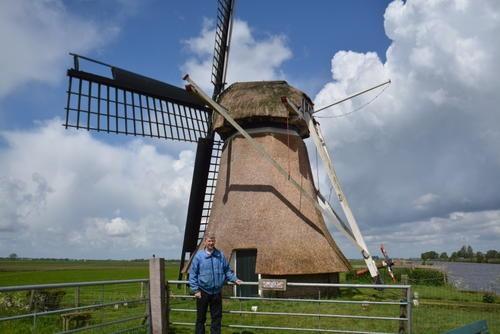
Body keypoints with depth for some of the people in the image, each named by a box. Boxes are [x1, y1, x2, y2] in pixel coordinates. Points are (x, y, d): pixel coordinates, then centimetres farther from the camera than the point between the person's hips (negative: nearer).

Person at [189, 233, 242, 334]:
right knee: (201, 318, 7)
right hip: (203, 292, -3)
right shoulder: (199, 255, -6)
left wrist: (234, 279, 0)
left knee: (217, 317, 10)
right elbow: (192, 274, -5)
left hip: (217, 292, 3)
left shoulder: (220, 255, 4)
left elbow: (227, 270, 12)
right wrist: (195, 289, -9)